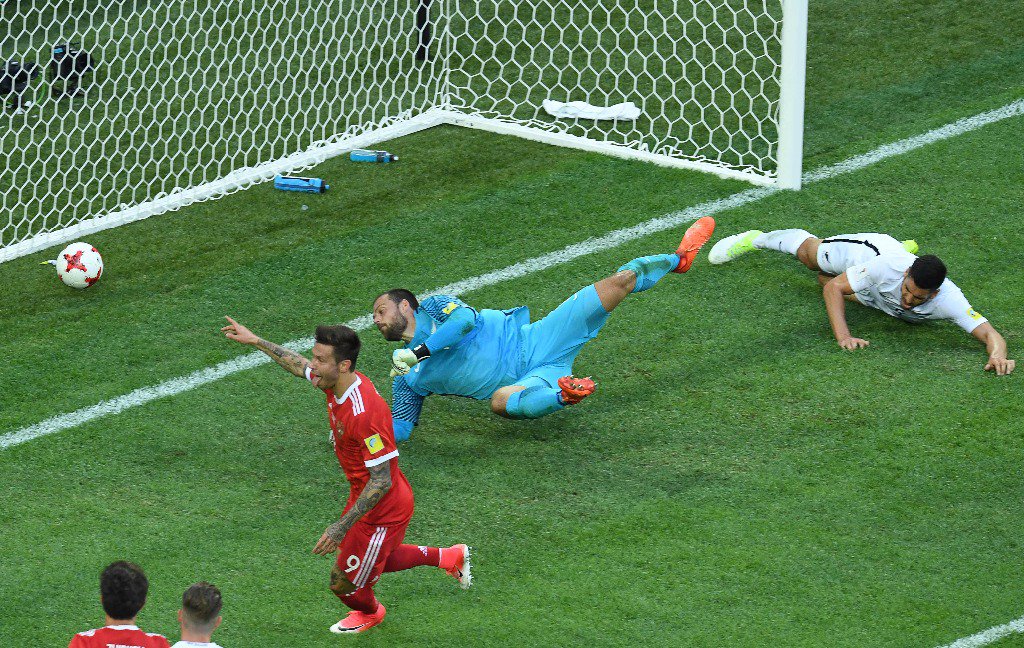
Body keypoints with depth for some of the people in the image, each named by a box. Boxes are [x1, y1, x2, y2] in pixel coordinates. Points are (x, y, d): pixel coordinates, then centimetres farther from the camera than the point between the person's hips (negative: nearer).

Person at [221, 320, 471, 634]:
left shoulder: (365, 414, -37)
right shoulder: (337, 384, -9)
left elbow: (382, 481, -32)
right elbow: (300, 366, 15)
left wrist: (341, 528, -31)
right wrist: (255, 341, 22)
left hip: (382, 511, -9)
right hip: (363, 495, 9)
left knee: (342, 582, 10)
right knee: (373, 560, 30)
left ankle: (369, 612, 45)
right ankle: (448, 557, 44)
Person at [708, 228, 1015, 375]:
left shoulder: (949, 300, -47)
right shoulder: (889, 268, -48)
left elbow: (989, 332, -51)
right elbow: (834, 288, -37)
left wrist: (997, 355, -74)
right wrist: (843, 336, -49)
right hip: (864, 249, -2)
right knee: (809, 252, 28)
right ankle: (757, 239, 58)